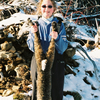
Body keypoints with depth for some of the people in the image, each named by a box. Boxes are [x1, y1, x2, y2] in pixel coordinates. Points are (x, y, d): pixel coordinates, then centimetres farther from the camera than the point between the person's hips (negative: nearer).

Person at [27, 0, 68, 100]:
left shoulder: (59, 25, 0)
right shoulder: (36, 24, 3)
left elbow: (63, 48, -6)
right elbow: (32, 47, -1)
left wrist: (57, 38, -25)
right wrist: (33, 34, -17)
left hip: (56, 63, -1)